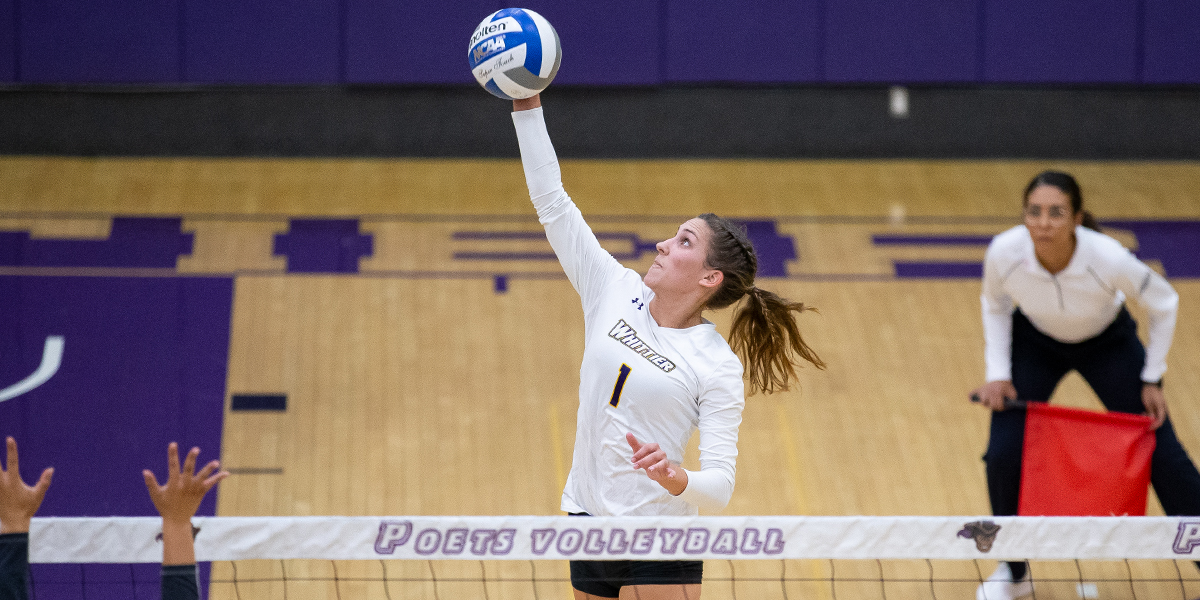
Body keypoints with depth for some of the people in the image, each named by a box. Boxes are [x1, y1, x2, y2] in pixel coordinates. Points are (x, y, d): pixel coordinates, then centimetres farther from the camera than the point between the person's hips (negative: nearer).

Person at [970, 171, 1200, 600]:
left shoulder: (1109, 258, -37)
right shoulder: (1004, 253, -32)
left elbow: (1164, 304, -16)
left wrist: (1152, 379, -10)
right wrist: (997, 374, -11)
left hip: (1108, 343, -1)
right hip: (1034, 343, 1)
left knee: (1161, 453, -4)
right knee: (1003, 454, -10)